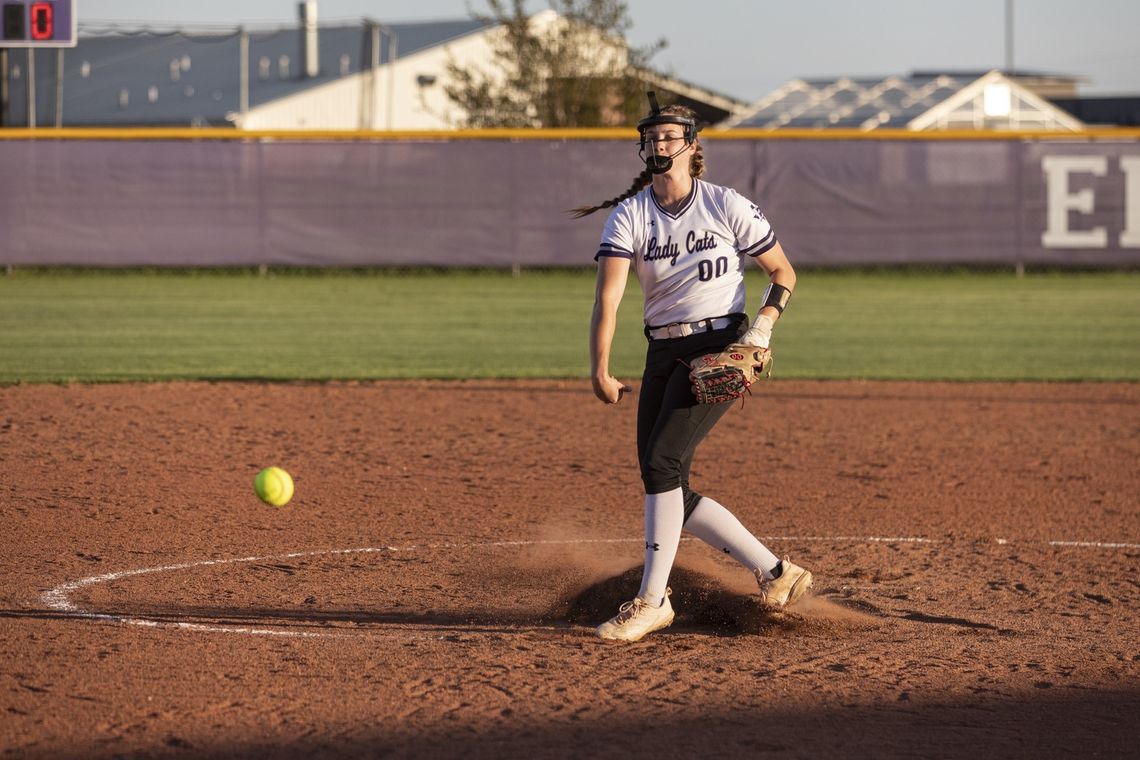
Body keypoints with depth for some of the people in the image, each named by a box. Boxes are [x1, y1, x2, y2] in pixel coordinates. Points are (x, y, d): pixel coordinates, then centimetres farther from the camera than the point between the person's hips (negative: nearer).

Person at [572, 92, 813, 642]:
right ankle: (774, 572, 13)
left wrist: (762, 326, -14)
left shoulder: (727, 207, -5)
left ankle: (652, 599, -16)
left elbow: (783, 273, 4)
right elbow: (608, 296, -14)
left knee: (662, 459, -21)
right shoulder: (629, 216, -1)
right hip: (663, 353, 5)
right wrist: (600, 369, -26)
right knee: (669, 491, 1)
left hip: (720, 348, -5)